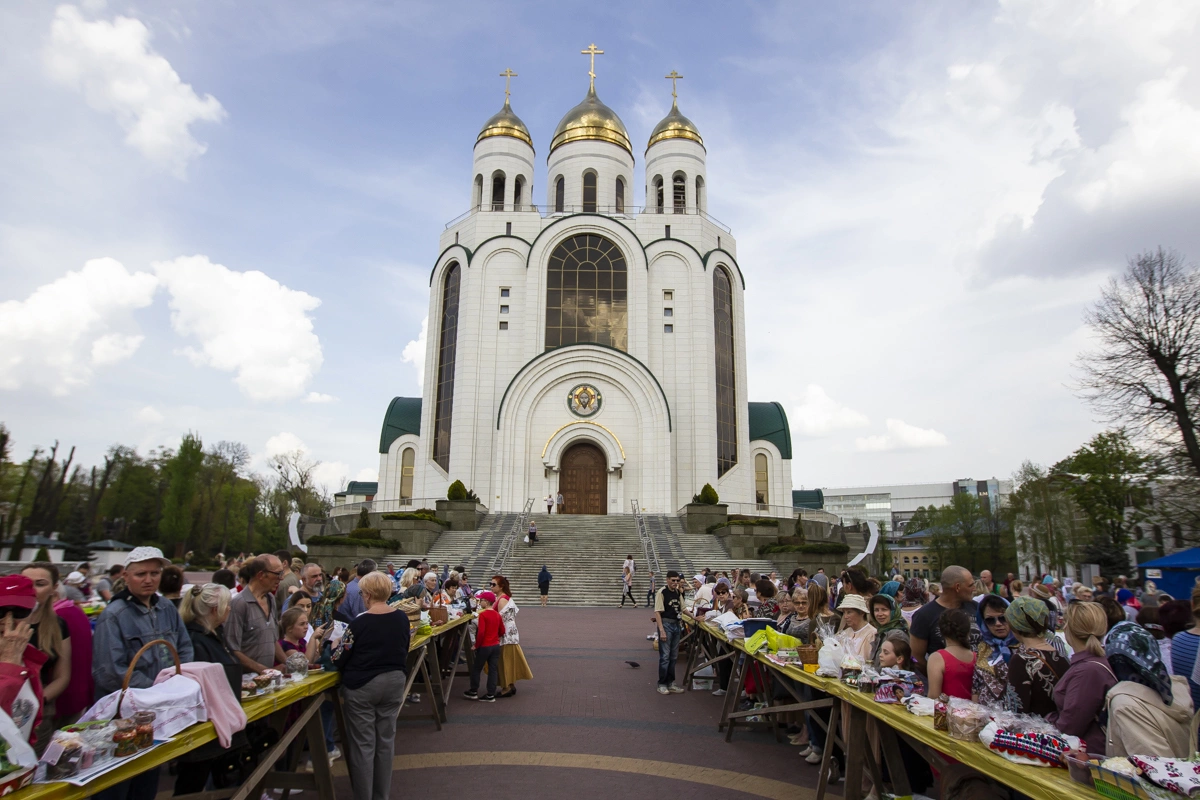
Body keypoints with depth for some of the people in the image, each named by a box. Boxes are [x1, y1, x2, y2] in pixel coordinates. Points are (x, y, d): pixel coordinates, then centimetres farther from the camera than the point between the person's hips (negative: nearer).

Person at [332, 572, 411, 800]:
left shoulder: (361, 622, -16)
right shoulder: (402, 618, 0)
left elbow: (339, 660, -9)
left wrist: (336, 647, 11)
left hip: (362, 686, -5)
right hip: (394, 682, 5)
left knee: (363, 743, 6)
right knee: (386, 740, 14)